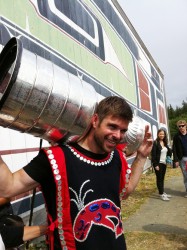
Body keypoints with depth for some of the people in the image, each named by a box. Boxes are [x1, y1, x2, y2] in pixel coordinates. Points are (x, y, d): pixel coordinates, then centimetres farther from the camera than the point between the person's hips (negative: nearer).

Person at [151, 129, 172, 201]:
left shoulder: (165, 143, 9)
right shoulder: (155, 143, -11)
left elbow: (168, 152, 14)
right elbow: (153, 155, -14)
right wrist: (155, 165, -18)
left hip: (164, 163, 7)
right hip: (158, 163, -6)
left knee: (162, 178, 14)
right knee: (159, 178, 0)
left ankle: (163, 192, 24)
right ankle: (161, 194, 6)